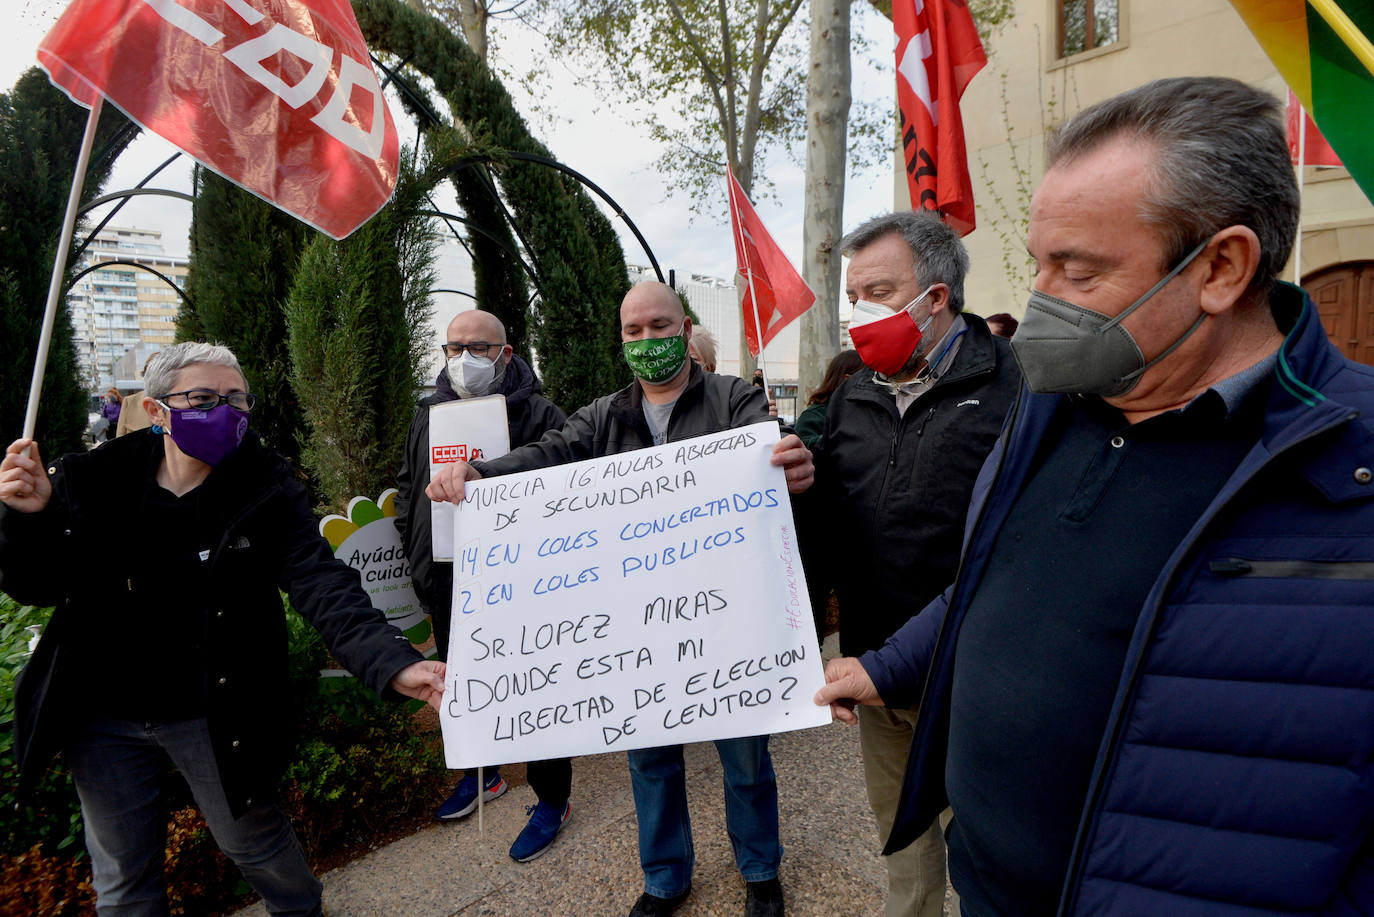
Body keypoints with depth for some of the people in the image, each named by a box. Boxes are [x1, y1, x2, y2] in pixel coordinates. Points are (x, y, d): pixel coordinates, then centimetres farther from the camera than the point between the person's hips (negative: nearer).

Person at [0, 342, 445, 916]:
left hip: (213, 713, -2)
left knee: (251, 839, 18)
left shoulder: (267, 492, -15)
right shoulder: (91, 481, -7)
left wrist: (394, 663, -42)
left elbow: (321, 585, -26)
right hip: (101, 717, 3)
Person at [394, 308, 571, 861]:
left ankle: (552, 800, 26)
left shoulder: (540, 416, -10)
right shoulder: (429, 414, 9)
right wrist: (415, 549, 11)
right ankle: (481, 773, 47)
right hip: (447, 586, 7)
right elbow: (407, 485, 18)